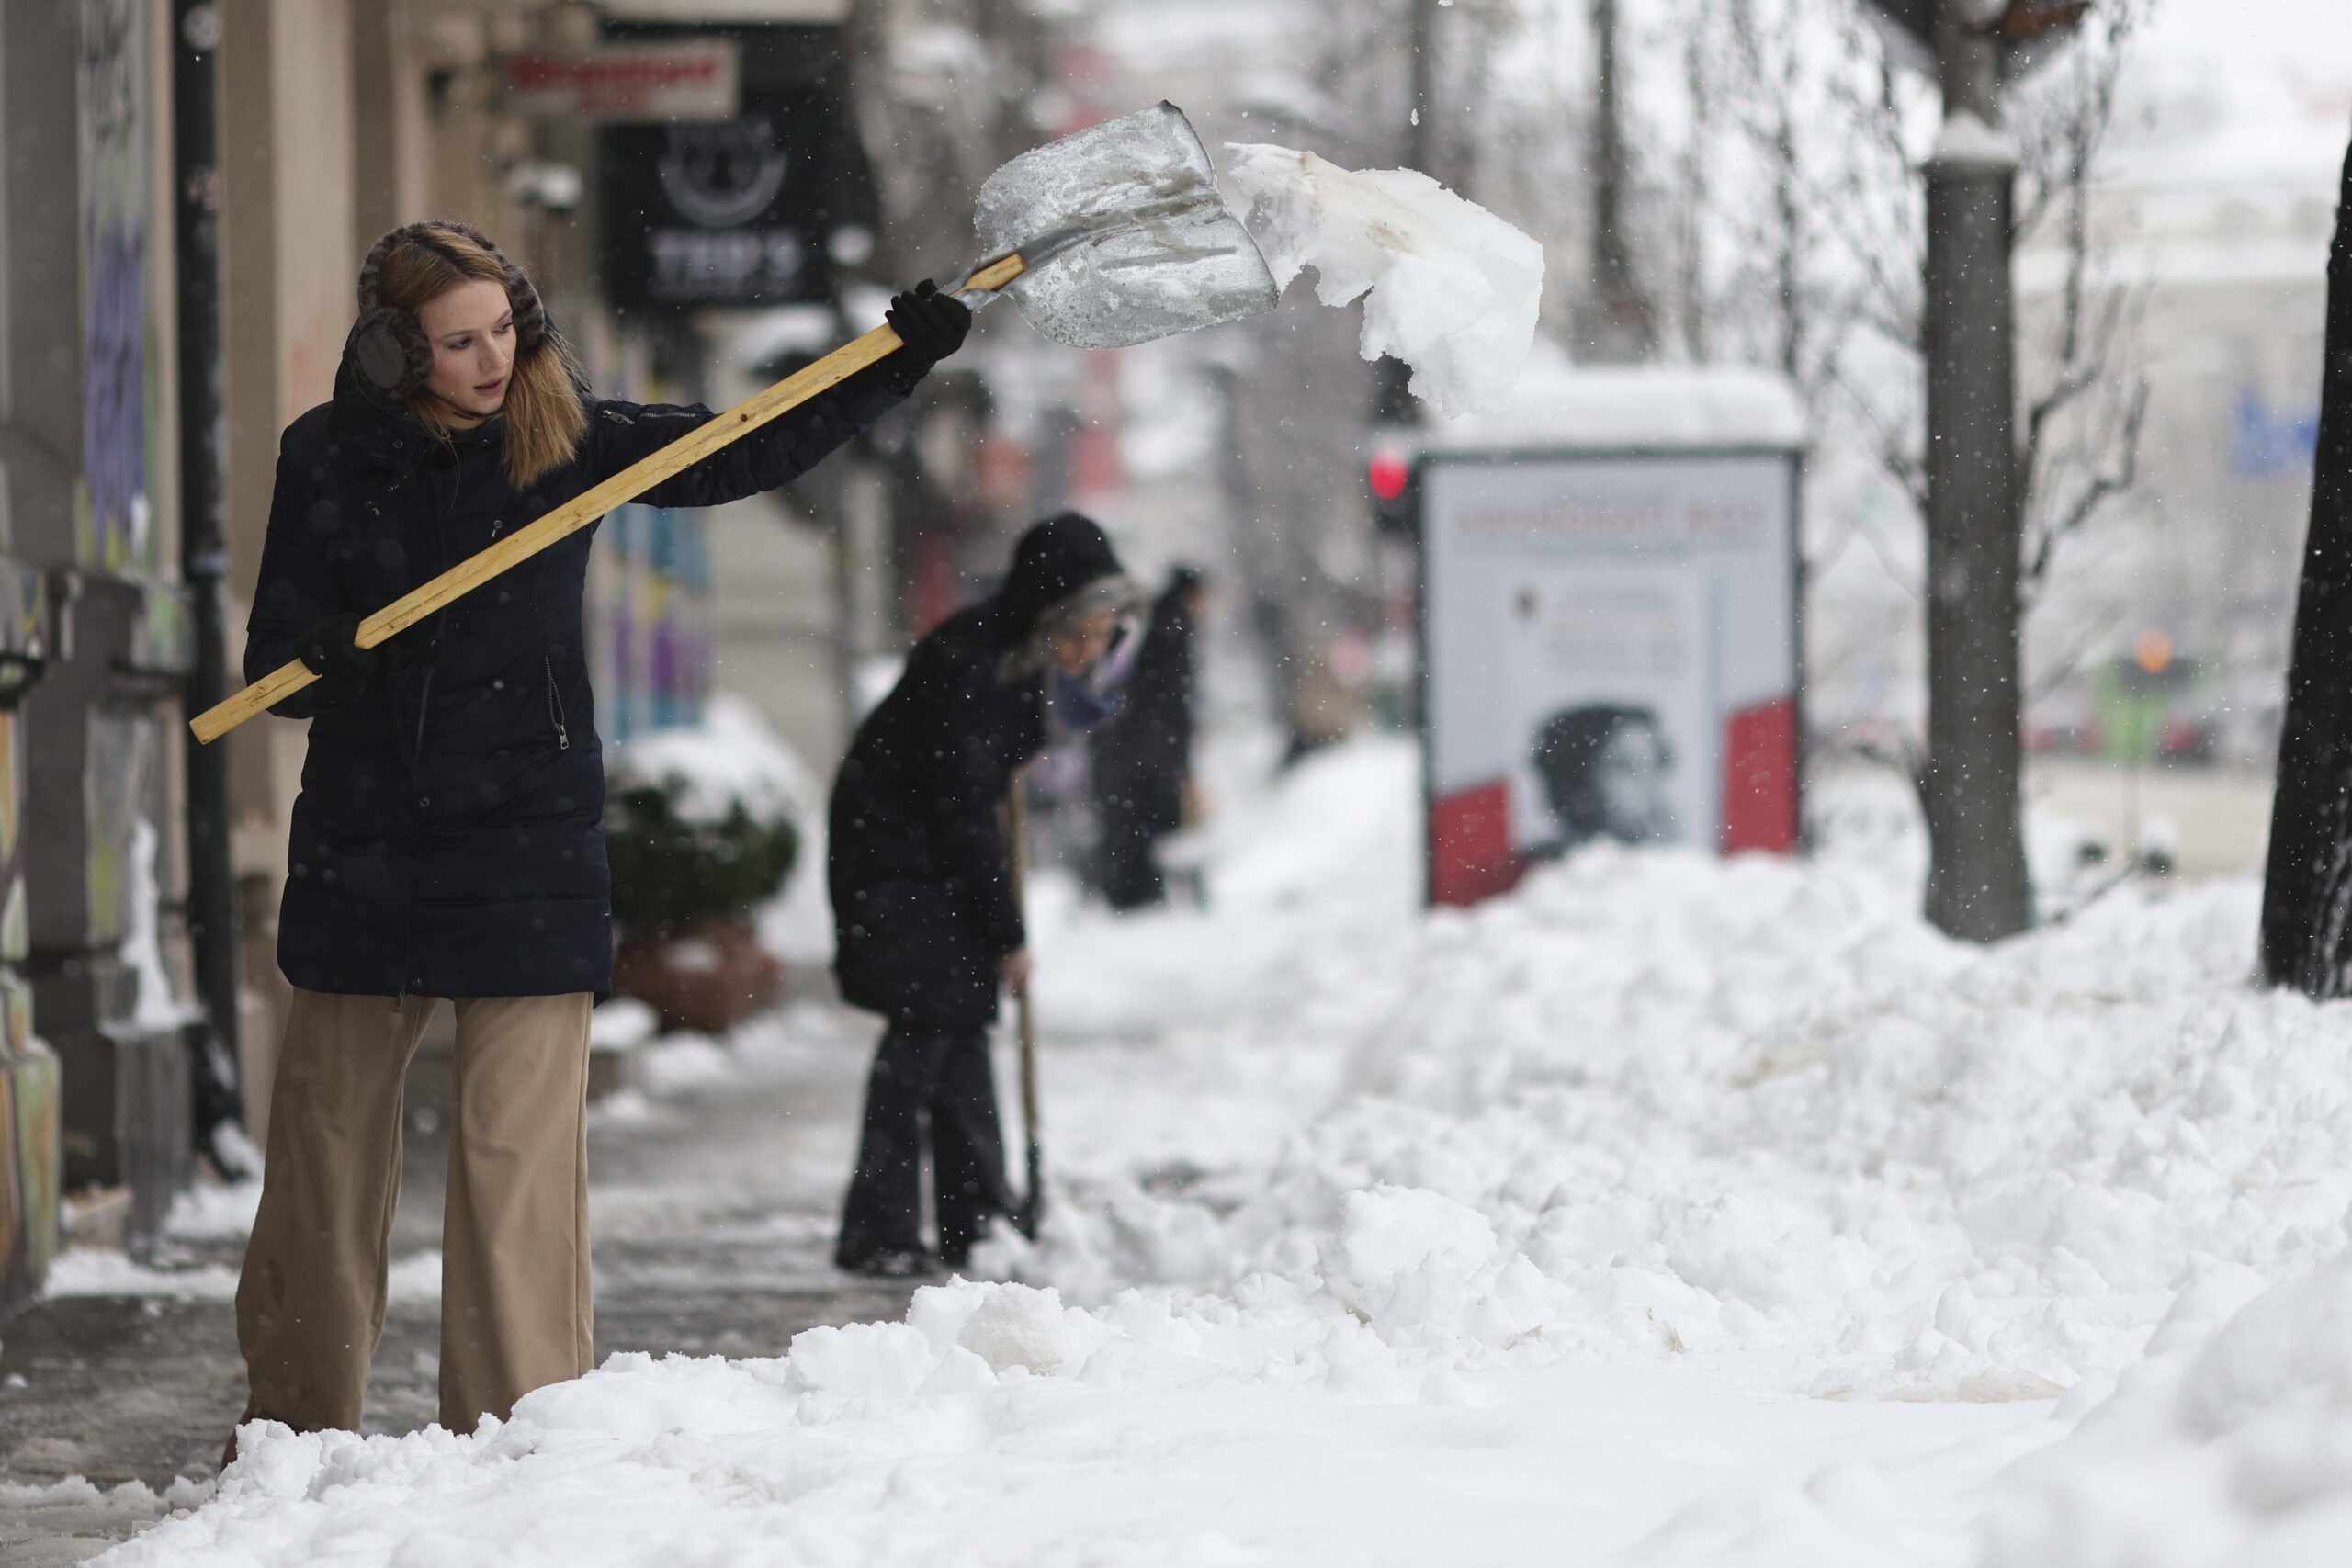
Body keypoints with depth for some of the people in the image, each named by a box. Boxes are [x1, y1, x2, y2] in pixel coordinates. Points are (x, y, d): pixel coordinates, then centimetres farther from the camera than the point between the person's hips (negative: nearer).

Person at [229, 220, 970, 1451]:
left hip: (528, 851, -1)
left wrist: (896, 366, -6)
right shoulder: (328, 459, -1)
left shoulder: (568, 438, 0)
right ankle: (292, 1425, 22)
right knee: (326, 1135, 8)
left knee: (518, 1150, -7)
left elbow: (752, 450, 3)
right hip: (361, 843, 1)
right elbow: (273, 656, -1)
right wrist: (326, 664, -24)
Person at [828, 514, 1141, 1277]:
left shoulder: (1026, 656, -4)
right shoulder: (961, 665, -29)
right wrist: (1008, 934, -17)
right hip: (894, 852, -8)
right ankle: (877, 1234, -11)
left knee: (965, 1024, 7)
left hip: (950, 864, 8)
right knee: (924, 1027, -13)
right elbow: (962, 810, -25)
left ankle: (975, 1223, 12)